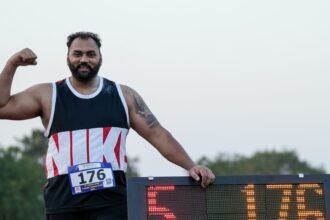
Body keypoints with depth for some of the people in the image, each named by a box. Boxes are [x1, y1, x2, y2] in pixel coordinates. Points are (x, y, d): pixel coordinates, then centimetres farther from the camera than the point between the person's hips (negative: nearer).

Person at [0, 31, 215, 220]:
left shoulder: (124, 96, 11)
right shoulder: (47, 95, 9)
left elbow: (158, 135, 8)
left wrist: (191, 166, -2)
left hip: (112, 199, 0)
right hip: (64, 201, 1)